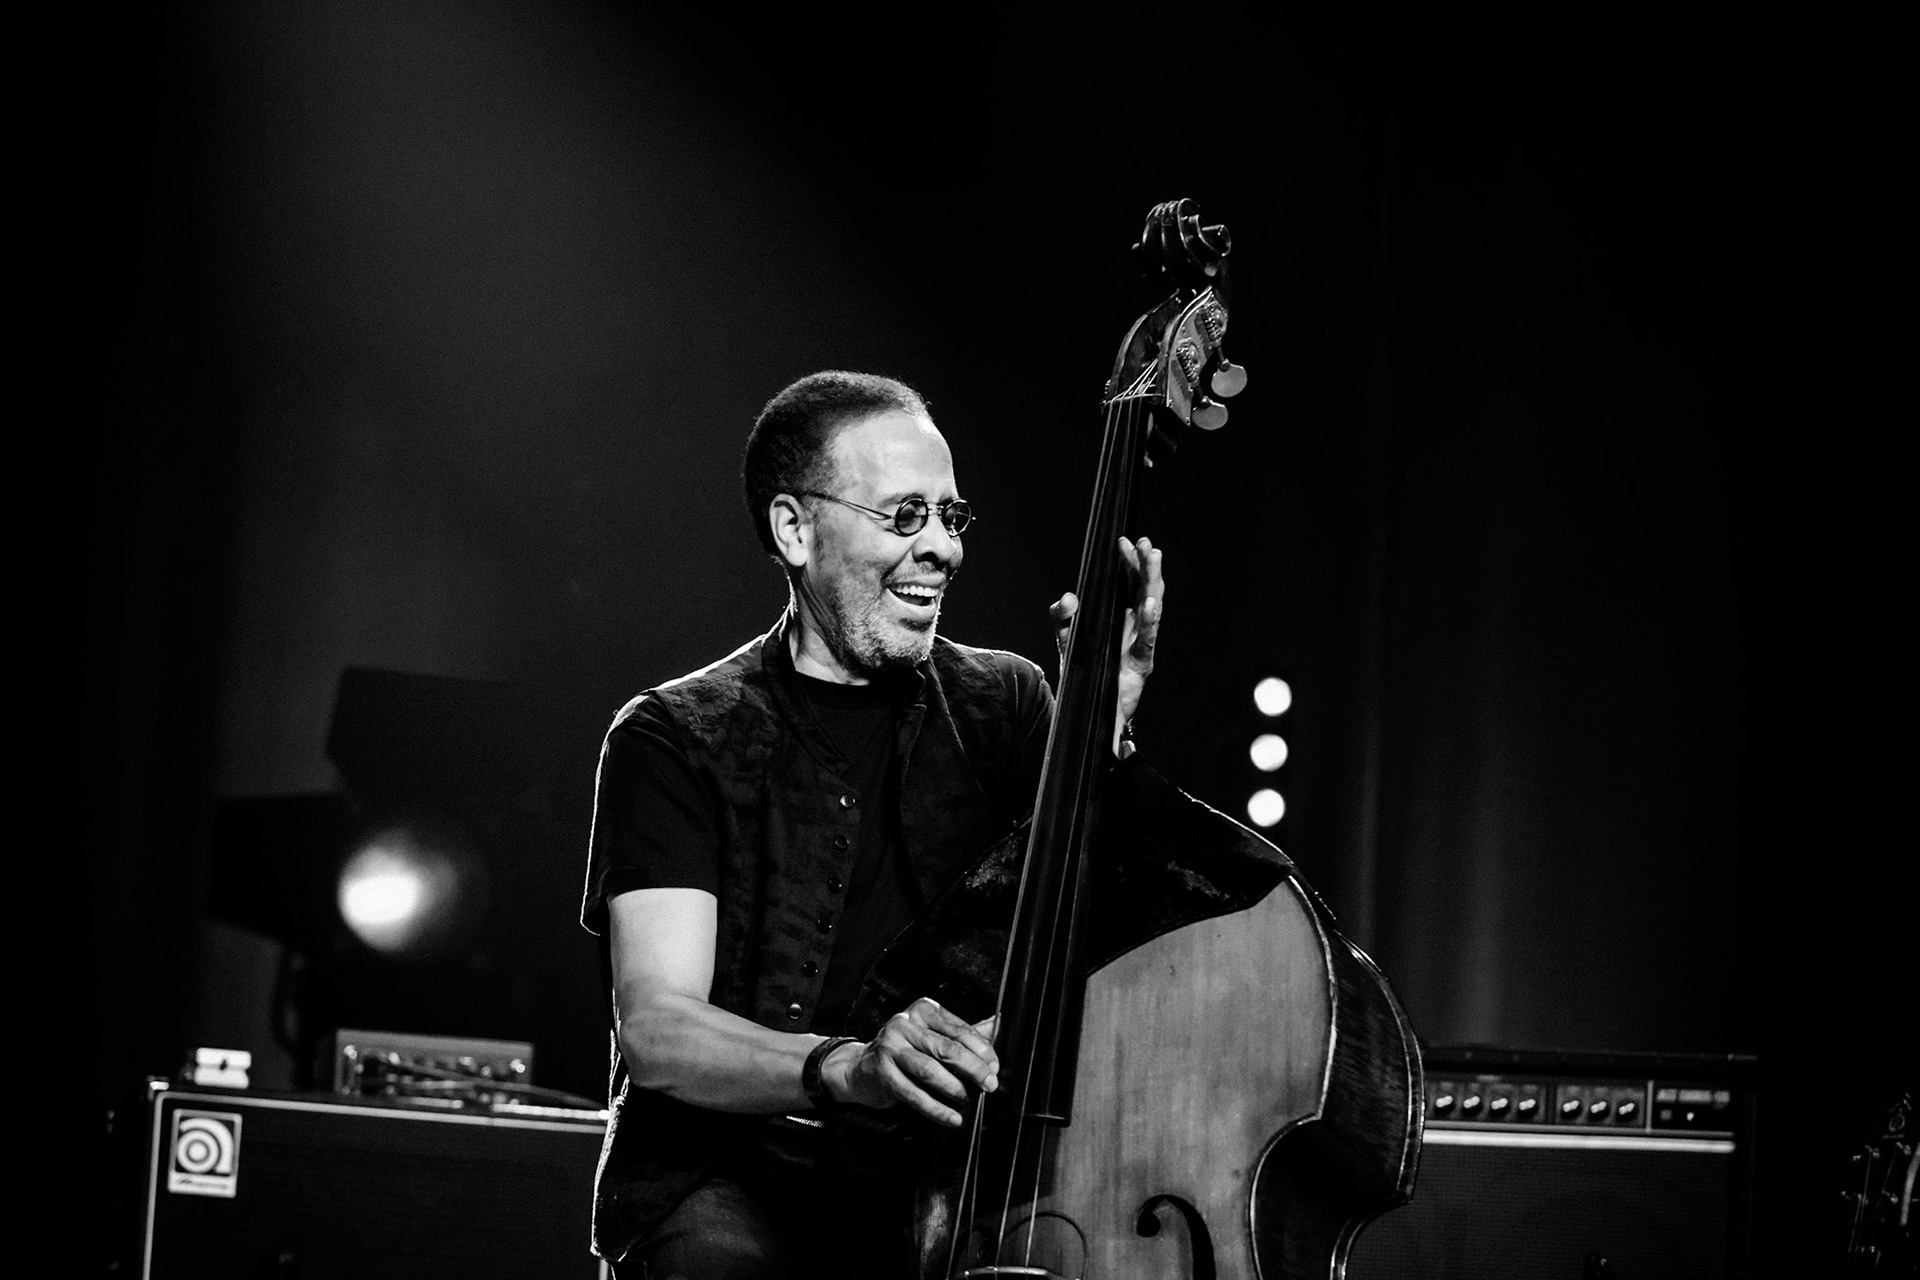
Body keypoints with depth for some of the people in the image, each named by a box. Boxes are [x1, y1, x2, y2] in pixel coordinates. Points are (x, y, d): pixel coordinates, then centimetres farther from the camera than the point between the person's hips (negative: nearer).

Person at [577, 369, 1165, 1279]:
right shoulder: (673, 740, 2)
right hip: (727, 1189, -3)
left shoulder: (1005, 705, 12)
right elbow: (655, 1030, -12)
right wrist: (843, 1066, -31)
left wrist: (1102, 725, -16)